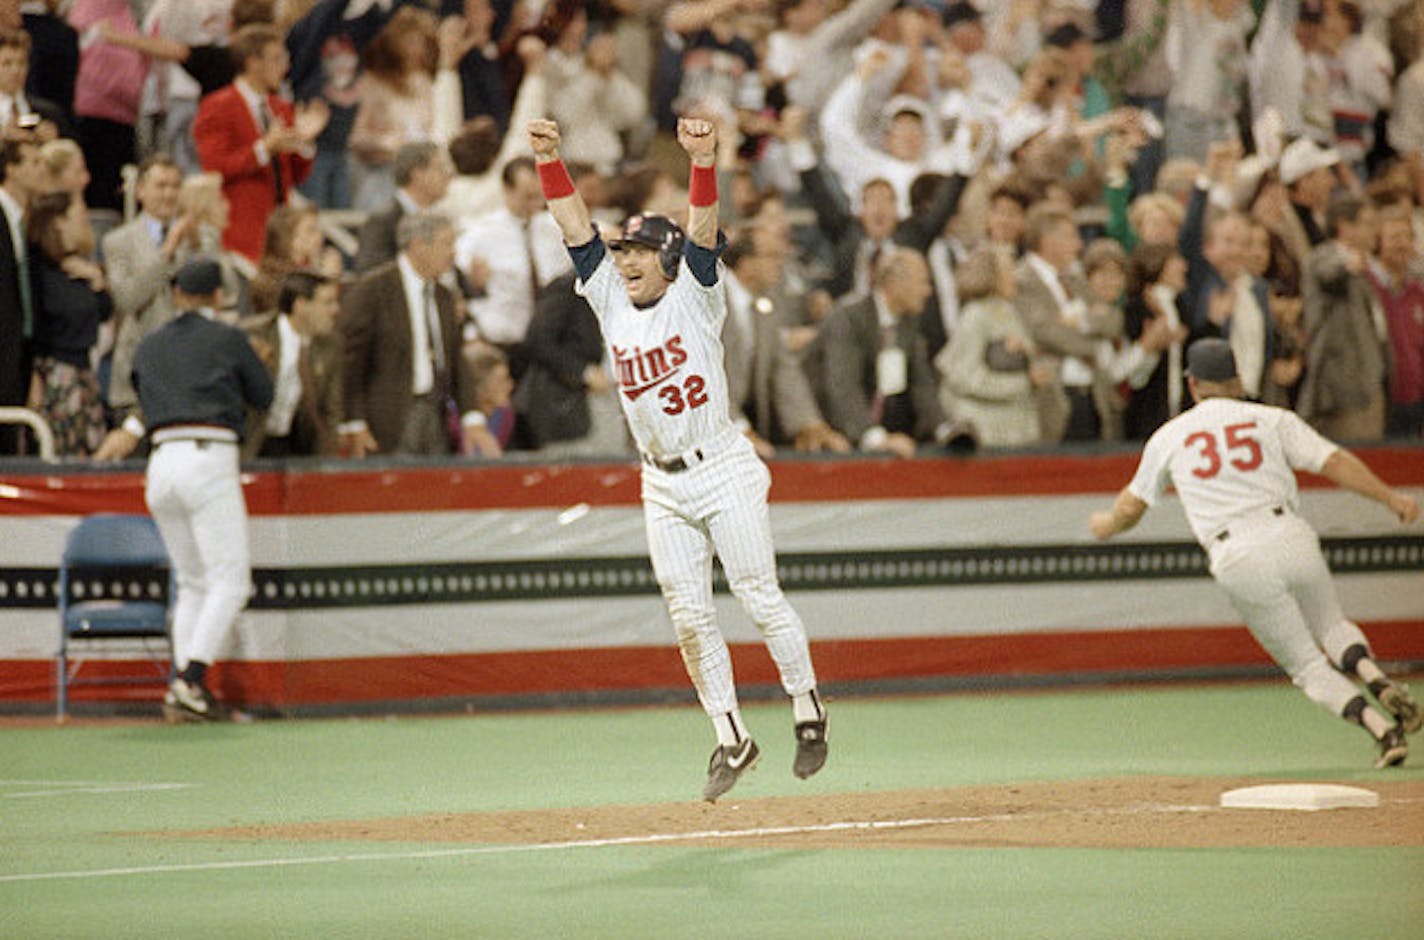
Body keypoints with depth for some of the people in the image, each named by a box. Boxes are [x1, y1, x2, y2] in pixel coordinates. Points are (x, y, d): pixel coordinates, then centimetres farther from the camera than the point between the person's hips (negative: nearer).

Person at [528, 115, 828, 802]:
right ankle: (732, 740, 9)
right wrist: (548, 160, -11)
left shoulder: (693, 295, -5)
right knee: (689, 616, 2)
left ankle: (808, 713, 13)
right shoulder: (610, 297, 7)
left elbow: (703, 227, -20)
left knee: (759, 597, -2)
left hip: (723, 469, -5)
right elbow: (574, 225, 2)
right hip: (662, 484, 5)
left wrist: (703, 160, -36)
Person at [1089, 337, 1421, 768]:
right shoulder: (1273, 419, 14)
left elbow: (1131, 506, 25)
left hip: (1237, 562, -1)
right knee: (1331, 627, 24)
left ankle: (1383, 730, -11)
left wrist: (1107, 523, 46)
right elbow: (1334, 461, 2)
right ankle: (1378, 680, -8)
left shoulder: (1169, 437, 16)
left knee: (1308, 664, 8)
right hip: (1288, 536, 1)